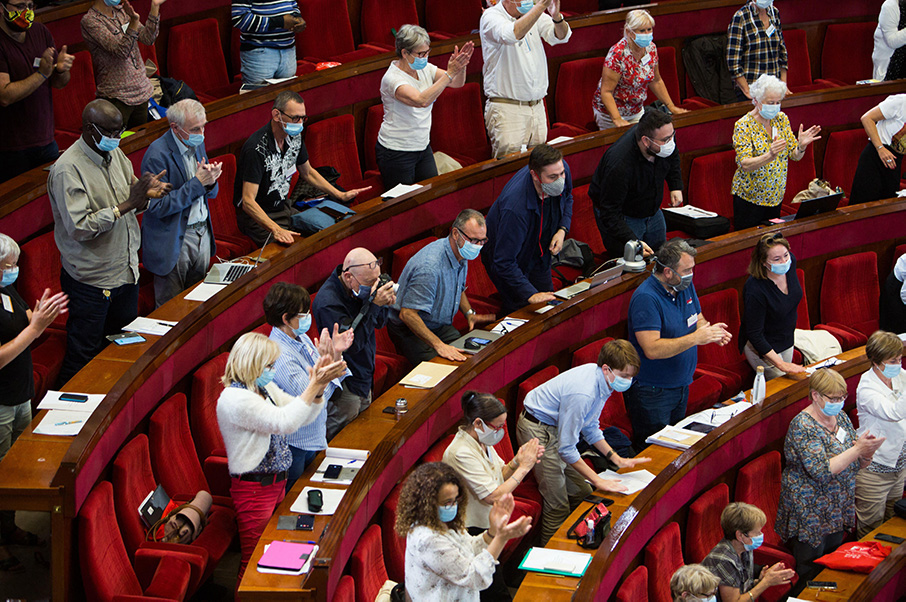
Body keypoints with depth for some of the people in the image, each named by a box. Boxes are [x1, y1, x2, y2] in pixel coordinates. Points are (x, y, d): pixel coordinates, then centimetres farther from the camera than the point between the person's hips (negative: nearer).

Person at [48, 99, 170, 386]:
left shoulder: (115, 153, 4)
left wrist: (146, 194, -11)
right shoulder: (68, 169, -21)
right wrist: (126, 205, -30)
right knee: (83, 357, 2)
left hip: (126, 271, 8)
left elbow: (131, 201, 14)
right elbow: (78, 227, -28)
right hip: (91, 281, -8)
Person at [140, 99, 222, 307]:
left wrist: (210, 181, -13)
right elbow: (159, 206, -23)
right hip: (173, 242, -7)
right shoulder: (157, 155, -21)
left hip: (202, 234, 7)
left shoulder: (197, 143, 4)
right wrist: (198, 182, -23)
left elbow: (211, 193, 12)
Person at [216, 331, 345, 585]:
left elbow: (302, 416, 10)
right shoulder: (233, 399, -21)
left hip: (276, 483, 9)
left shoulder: (265, 388, 8)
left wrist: (318, 387, -9)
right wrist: (315, 385, -27)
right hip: (253, 488, -9)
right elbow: (284, 422, -29)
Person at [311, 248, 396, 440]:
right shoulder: (328, 303, -31)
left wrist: (385, 304, -17)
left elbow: (379, 323, 7)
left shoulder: (363, 287, -6)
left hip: (364, 374, 9)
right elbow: (353, 343, -33)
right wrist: (373, 304, -36)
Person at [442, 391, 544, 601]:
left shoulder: (482, 442, 0)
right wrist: (523, 467, -21)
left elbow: (500, 476, 13)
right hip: (473, 534, -9)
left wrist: (517, 461, -8)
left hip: (488, 527, 9)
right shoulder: (461, 453, -28)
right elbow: (494, 496, -29)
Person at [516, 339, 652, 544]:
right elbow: (566, 449, -27)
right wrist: (597, 480, -22)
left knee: (582, 493, 10)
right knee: (558, 505, -7)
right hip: (537, 431, -9)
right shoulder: (583, 393, -34)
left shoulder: (600, 379, -6)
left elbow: (590, 428, 11)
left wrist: (617, 459, 5)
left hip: (554, 427, 9)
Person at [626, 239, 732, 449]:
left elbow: (697, 319, 16)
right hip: (652, 392, -8)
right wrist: (696, 338, -31)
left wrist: (711, 332, -9)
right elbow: (652, 349, -31)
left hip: (681, 384, 8)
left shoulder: (685, 286, 2)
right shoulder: (646, 298, -24)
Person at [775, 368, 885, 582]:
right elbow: (822, 471, -28)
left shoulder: (841, 417, 5)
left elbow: (856, 465, 11)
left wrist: (867, 453, -13)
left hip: (838, 512, 7)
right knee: (811, 573, 0)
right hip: (811, 514, -7)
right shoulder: (803, 426, -19)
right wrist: (857, 448, -31)